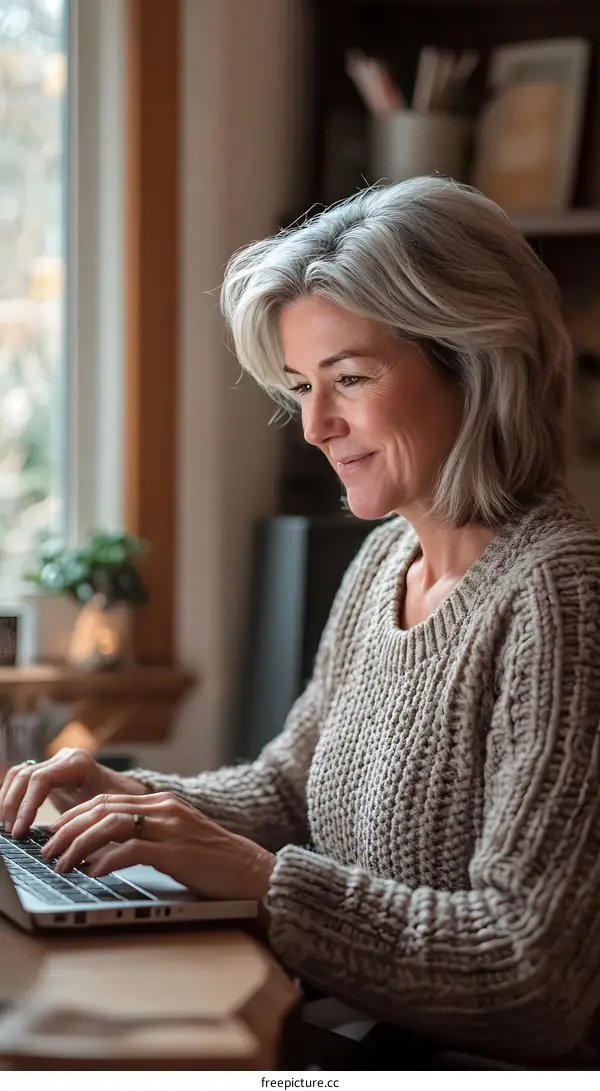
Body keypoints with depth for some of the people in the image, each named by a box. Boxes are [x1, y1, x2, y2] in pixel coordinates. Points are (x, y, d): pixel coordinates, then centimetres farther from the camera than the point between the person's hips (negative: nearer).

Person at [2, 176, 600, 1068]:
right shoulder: (388, 558, 7)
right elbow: (289, 788, 17)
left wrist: (260, 878, -24)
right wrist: (136, 800, -1)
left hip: (481, 1065, -7)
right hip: (344, 1035, 7)